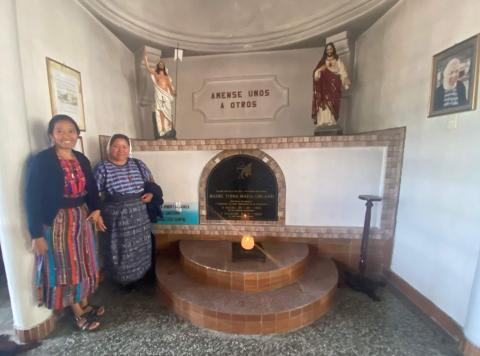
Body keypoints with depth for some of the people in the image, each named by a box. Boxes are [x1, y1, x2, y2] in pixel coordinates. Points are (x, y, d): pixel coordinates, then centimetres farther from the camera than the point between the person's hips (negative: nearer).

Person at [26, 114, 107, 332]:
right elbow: (33, 198, -13)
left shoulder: (81, 159, 4)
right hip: (57, 221, -6)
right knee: (65, 266, 8)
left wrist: (95, 209, -1)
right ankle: (78, 314, 26)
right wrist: (36, 234, -14)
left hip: (81, 218, 6)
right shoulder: (41, 161, -13)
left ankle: (84, 304, 37)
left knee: (83, 263, 16)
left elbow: (91, 188, 13)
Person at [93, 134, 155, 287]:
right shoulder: (102, 168, -8)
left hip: (139, 215, 4)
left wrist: (151, 193, -4)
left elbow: (151, 182, 13)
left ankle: (140, 277, 41)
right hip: (116, 218, -3)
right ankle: (124, 280, 34)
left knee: (140, 249, 17)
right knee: (120, 251, 9)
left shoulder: (138, 164, 2)